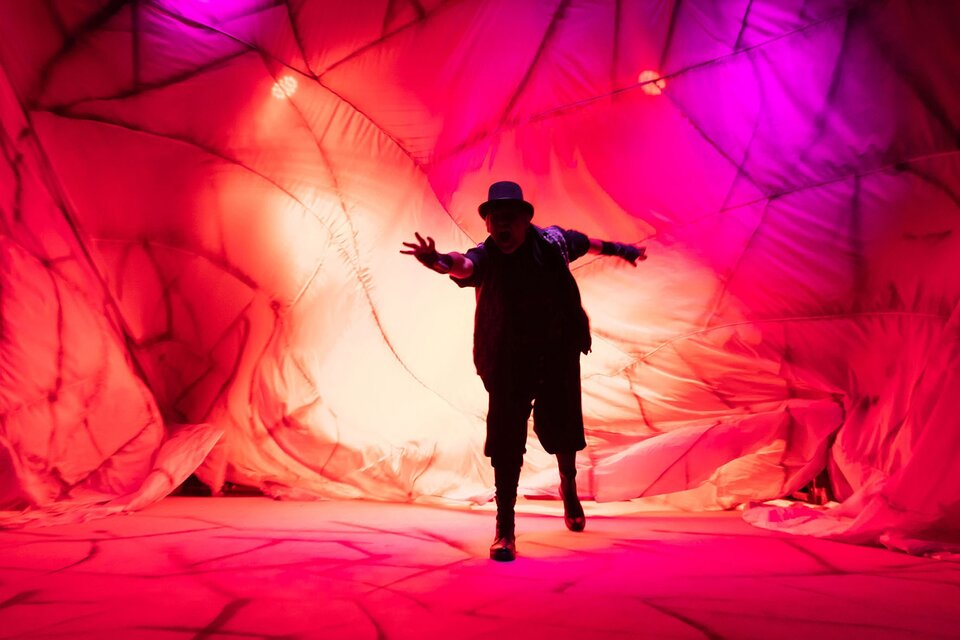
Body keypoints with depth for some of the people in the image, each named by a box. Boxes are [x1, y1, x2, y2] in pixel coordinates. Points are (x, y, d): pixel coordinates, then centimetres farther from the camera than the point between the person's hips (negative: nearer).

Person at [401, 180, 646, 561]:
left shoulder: (553, 242, -7)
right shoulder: (487, 257, -18)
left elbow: (587, 242, 17)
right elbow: (465, 265, -43)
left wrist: (618, 249, 35)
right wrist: (440, 261, -66)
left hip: (559, 358, 3)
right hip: (509, 364, -3)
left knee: (562, 430, 13)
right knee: (506, 442, -8)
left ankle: (569, 485, 48)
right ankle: (505, 529, 6)